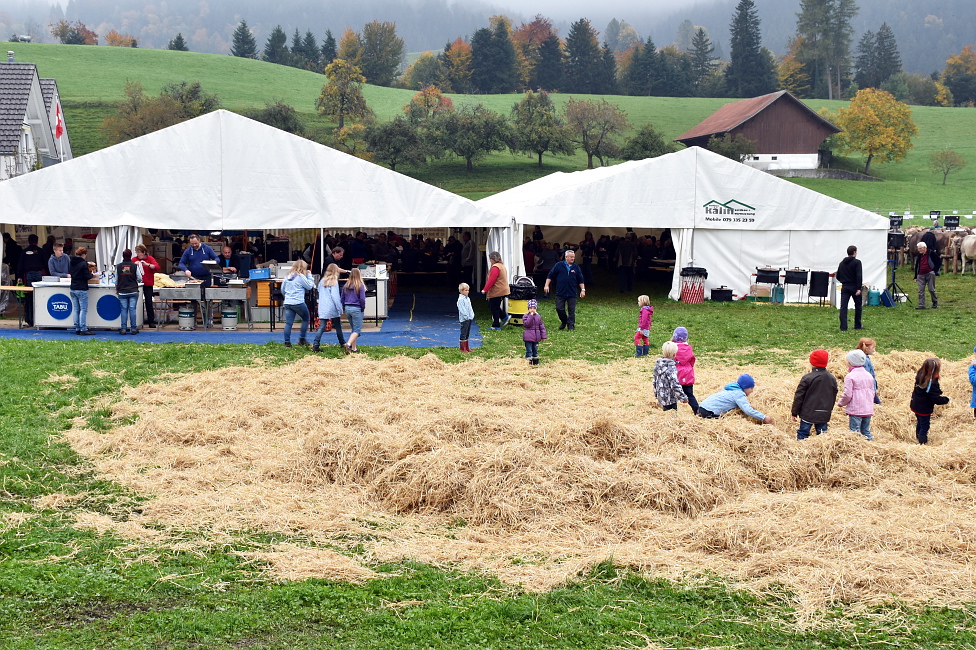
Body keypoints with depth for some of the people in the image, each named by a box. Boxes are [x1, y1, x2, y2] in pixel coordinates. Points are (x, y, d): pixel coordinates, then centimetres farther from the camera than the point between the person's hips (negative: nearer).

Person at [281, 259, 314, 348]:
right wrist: (309, 275, 7)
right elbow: (309, 286, -1)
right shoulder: (301, 277, -9)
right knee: (305, 319, 14)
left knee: (288, 323, 4)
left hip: (287, 303, 6)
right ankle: (301, 339, 11)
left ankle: (287, 342, 1)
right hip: (298, 303, -6)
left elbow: (282, 290, 18)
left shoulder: (287, 277, 11)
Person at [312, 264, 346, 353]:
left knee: (321, 327, 3)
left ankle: (315, 345, -5)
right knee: (338, 327, 7)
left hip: (322, 309, 5)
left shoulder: (322, 281, 9)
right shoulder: (334, 282, -10)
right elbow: (335, 297, -14)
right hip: (332, 309, -5)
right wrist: (340, 310, -11)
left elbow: (319, 293, 19)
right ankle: (343, 345, 15)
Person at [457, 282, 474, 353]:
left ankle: (466, 347, 20)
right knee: (463, 334, -4)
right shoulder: (461, 299, -13)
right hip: (464, 319, -9)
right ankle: (462, 348, 0)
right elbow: (462, 309, -19)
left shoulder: (468, 299, 14)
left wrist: (472, 315, 13)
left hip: (469, 318, 9)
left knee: (467, 333, 13)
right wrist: (466, 316, -22)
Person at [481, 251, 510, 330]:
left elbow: (491, 280, -23)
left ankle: (496, 326, 4)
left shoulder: (495, 267, -18)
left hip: (496, 292, -10)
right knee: (492, 306, 20)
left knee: (494, 308, -1)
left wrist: (485, 290, -18)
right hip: (503, 290, 10)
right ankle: (504, 317, 14)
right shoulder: (502, 266, 14)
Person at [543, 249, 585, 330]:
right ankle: (564, 321, 21)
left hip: (572, 293, 1)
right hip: (560, 293, -1)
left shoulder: (576, 267, 7)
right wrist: (547, 285, -3)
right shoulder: (559, 265, 1)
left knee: (571, 310, 0)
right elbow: (550, 276, 5)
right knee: (559, 309, -1)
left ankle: (571, 325, 9)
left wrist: (583, 289, 5)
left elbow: (580, 280, 13)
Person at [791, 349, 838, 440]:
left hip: (808, 413, -5)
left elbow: (799, 397, -7)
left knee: (803, 433, 2)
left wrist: (794, 412, 2)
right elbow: (833, 397, 17)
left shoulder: (807, 378, -11)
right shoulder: (832, 379, 6)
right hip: (824, 415, 5)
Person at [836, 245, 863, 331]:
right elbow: (859, 276, -17)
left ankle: (843, 327, -11)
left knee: (843, 307, -2)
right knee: (858, 306, 13)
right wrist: (859, 288, -20)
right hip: (854, 287, -4)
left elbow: (837, 276, 16)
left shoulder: (842, 263, 12)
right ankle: (857, 326, 19)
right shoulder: (857, 262, -7)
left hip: (844, 287, 4)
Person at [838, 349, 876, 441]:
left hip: (855, 410, -7)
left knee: (855, 433, -4)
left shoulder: (850, 376, -11)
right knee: (866, 431, 14)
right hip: (868, 409, 7)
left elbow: (847, 395, -13)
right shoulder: (869, 376, 11)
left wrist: (840, 402, 5)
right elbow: (873, 392, 16)